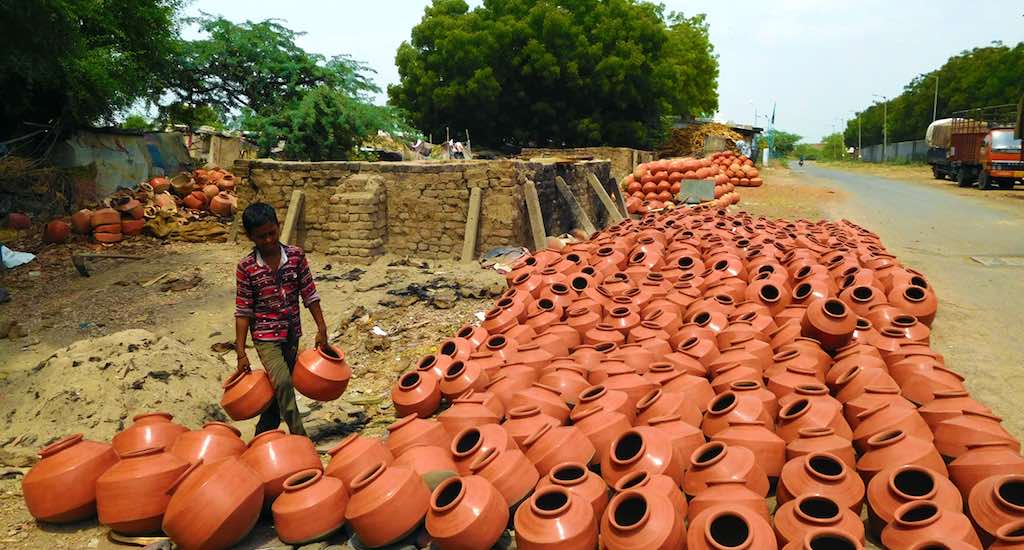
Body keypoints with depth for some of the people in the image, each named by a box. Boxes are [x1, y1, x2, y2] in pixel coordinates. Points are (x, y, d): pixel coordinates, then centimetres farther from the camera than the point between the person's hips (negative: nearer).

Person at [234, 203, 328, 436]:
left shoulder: (296, 255, -3)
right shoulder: (246, 267, -8)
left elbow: (309, 295, 1)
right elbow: (243, 311, -6)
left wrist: (321, 329, -1)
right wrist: (241, 353, -8)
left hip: (292, 334, 4)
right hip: (266, 336, -3)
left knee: (278, 390, 14)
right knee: (283, 382, -23)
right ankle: (300, 438, -16)